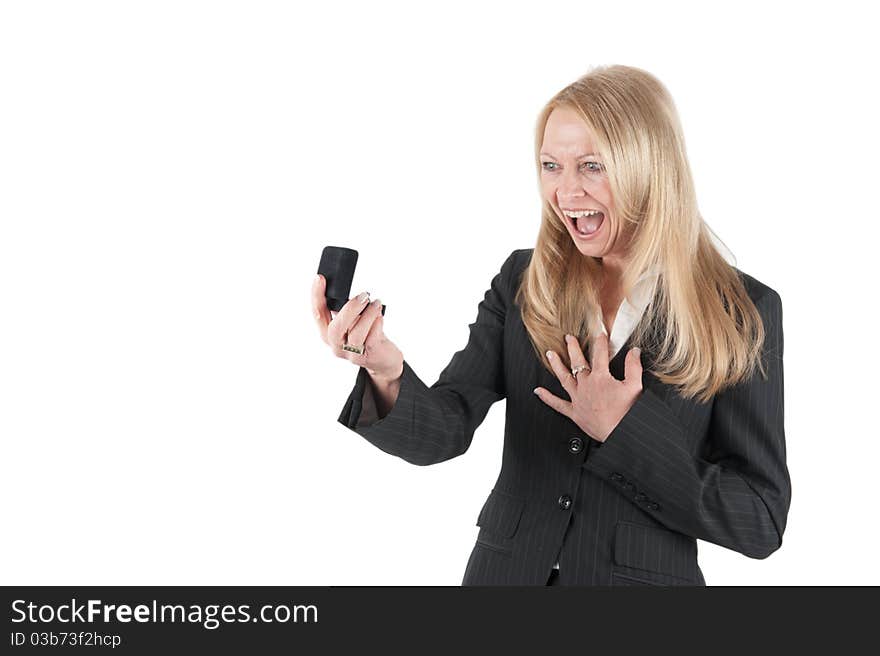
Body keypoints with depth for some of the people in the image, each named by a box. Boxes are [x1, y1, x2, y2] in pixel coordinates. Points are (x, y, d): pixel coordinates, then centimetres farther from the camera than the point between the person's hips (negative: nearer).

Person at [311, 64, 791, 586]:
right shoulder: (523, 282, -4)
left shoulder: (741, 310, -11)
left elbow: (762, 522, -11)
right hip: (509, 570, 2)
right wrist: (387, 374, -32)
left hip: (647, 574, -2)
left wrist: (625, 430, -20)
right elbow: (442, 434, -12)